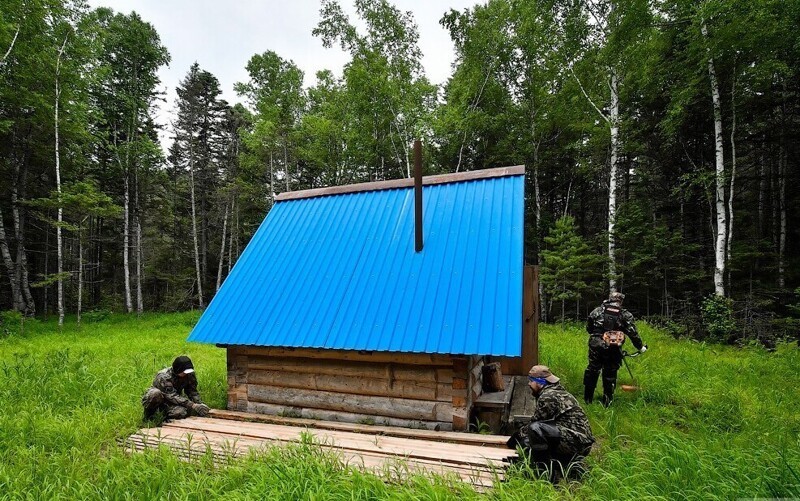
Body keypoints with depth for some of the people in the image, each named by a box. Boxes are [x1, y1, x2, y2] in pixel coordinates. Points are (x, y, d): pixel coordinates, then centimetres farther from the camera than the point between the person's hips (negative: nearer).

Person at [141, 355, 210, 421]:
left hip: (170, 402, 3)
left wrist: (200, 404, -24)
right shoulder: (164, 377, -30)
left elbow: (192, 392, -6)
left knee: (180, 412, -31)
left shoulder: (189, 374, -12)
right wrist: (192, 405, -42)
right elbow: (172, 396, -35)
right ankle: (148, 414, -8)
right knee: (156, 393, -39)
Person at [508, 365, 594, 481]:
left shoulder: (547, 396, -15)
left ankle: (546, 470, -14)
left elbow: (534, 423, -9)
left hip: (575, 440, -11)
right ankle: (572, 464, 14)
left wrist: (518, 436, 4)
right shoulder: (558, 391, 15)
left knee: (535, 429, -28)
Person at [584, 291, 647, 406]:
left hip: (596, 346, 1)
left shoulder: (597, 310, 6)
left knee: (592, 371, 11)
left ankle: (587, 399, 19)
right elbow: (633, 333, 3)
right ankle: (607, 401, 19)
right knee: (610, 374, 12)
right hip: (613, 349, -1)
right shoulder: (625, 315, 4)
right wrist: (640, 347, 17)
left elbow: (588, 328, 13)